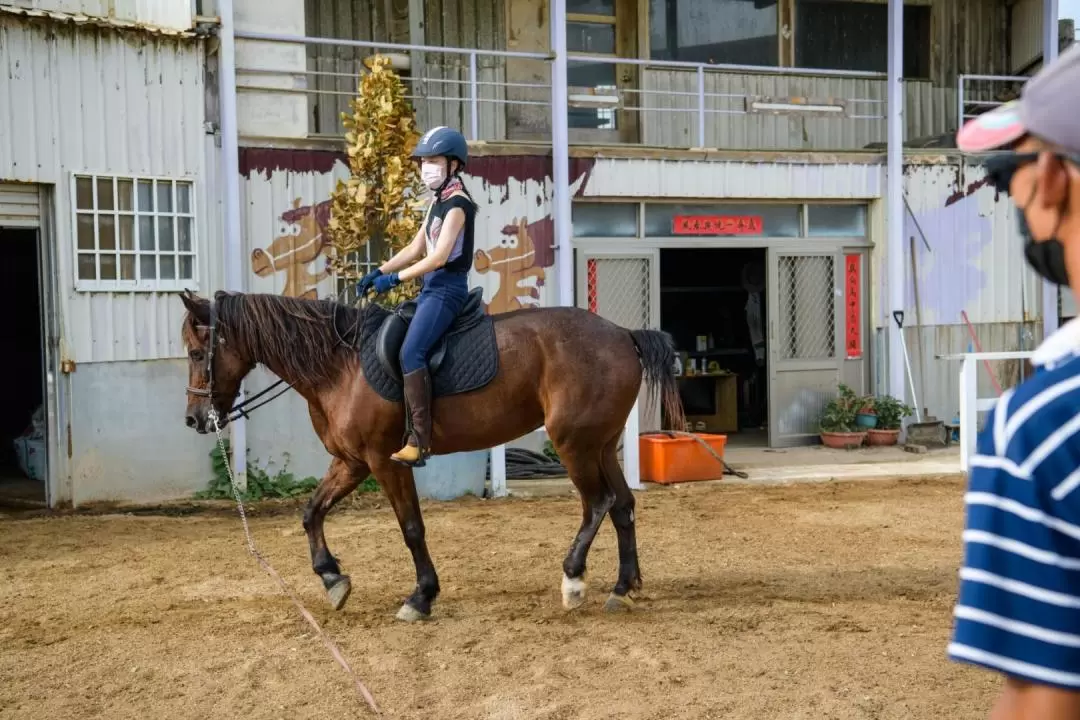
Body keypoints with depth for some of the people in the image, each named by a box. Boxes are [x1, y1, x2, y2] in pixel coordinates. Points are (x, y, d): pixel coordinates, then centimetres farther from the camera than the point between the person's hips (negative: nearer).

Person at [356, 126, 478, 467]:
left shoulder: (457, 204, -12)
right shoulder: (437, 202, 17)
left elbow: (438, 257, -20)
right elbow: (415, 249, 18)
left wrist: (394, 279, -19)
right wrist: (379, 272, 7)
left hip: (447, 288, -10)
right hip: (431, 287, 10)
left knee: (411, 352, -23)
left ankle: (420, 439, -23)